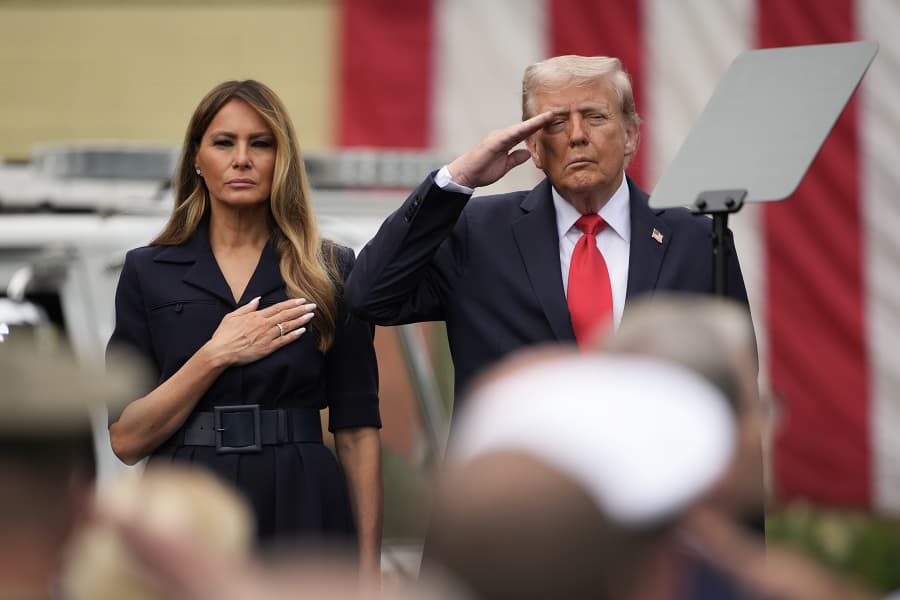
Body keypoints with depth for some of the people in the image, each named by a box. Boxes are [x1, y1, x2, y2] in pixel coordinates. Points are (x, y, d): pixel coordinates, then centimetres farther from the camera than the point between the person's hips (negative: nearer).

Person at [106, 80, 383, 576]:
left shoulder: (331, 270, 4)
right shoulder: (149, 271, 4)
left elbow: (357, 431, 1)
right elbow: (127, 439, -2)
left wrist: (368, 563, -6)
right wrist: (217, 356, -12)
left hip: (300, 511, 0)